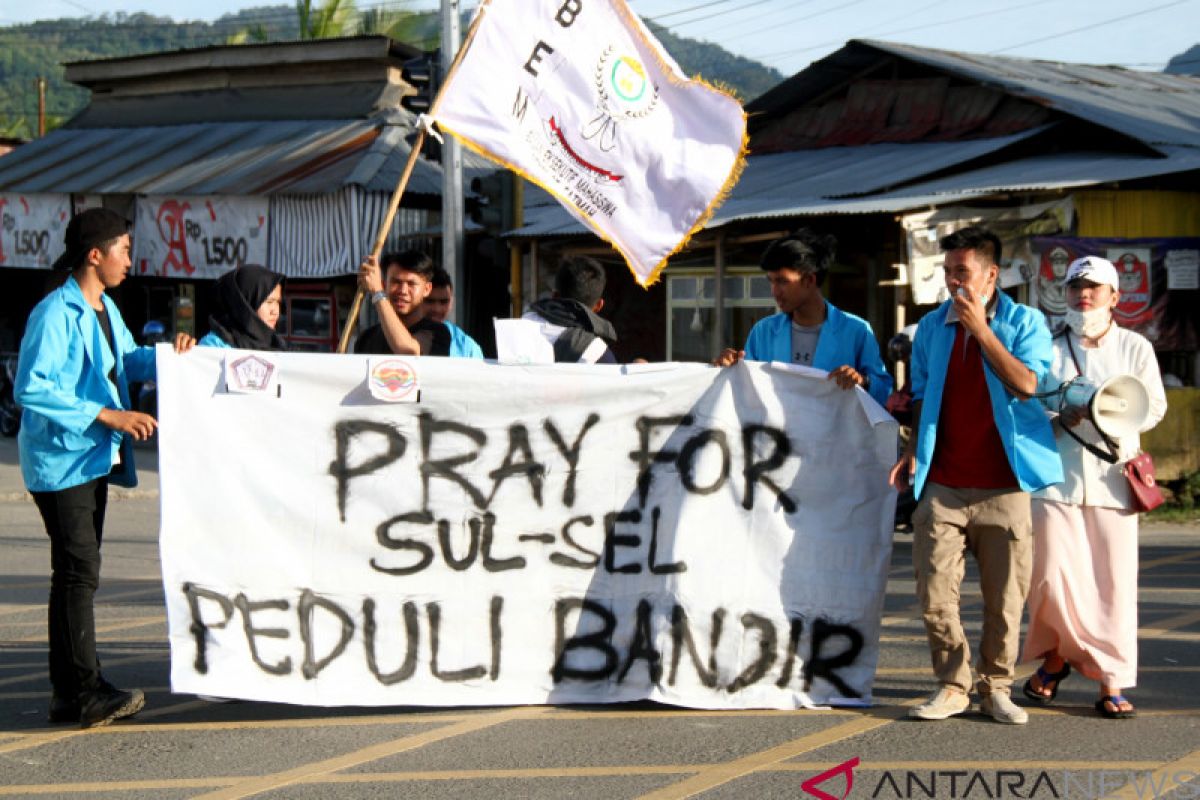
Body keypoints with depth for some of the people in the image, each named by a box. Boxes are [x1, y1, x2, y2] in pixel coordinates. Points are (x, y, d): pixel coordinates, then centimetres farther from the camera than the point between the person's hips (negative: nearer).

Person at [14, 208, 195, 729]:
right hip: (61, 459, -10)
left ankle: (69, 694, 18)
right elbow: (31, 389, -23)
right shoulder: (56, 313, -17)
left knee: (78, 573, 12)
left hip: (96, 459, 10)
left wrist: (166, 354, 5)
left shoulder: (105, 310, 13)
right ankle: (86, 693, -11)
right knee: (79, 573, -12)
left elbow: (127, 361, 26)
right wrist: (107, 415, -24)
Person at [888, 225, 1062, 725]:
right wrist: (913, 451, 7)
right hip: (942, 483, 3)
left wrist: (981, 329, -12)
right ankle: (953, 685, 9)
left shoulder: (1025, 322, 2)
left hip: (1003, 485, -2)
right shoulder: (932, 327, 12)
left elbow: (1025, 384, -14)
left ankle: (996, 688, 14)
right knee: (935, 593, -3)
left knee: (1005, 597, 1)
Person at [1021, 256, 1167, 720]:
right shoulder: (1049, 348, 11)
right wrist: (1061, 418, -10)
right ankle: (1056, 657, 19)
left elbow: (1154, 408, 7)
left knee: (1114, 582, -3)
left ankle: (1112, 684, 4)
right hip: (1055, 477, 0)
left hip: (1112, 478, 0)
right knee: (1053, 578, -7)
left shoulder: (1135, 348, 10)